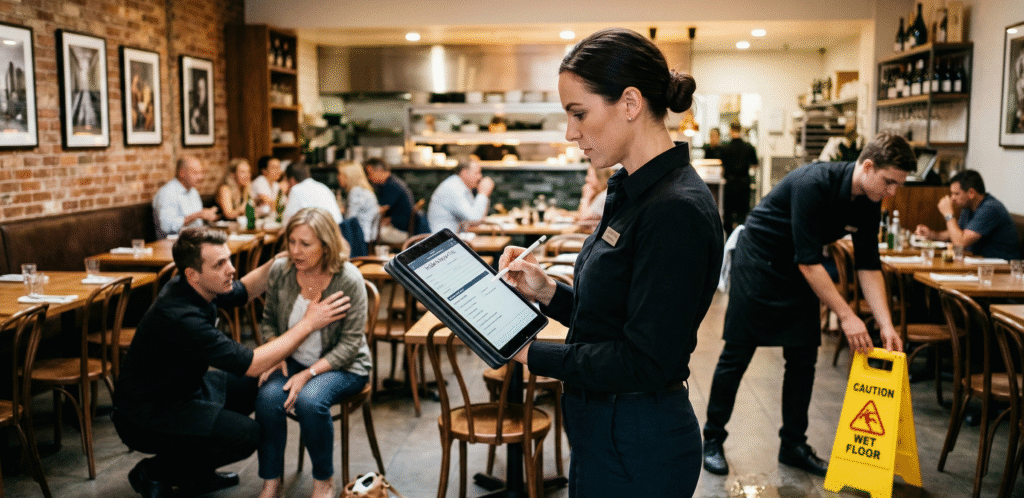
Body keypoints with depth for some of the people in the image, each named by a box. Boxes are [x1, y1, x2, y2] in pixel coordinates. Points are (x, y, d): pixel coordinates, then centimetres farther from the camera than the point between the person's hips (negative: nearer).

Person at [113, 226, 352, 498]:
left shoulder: (197, 287, -7)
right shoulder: (180, 318, -33)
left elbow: (244, 290, 14)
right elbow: (252, 364, -31)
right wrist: (308, 323, -26)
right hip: (144, 415, -10)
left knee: (252, 388, 13)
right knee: (245, 434, -22)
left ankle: (197, 472, 18)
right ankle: (155, 473, 0)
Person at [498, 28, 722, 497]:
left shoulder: (677, 211, -24)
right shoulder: (631, 192, 7)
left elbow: (646, 362, -25)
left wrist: (533, 354, -18)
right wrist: (547, 292, -1)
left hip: (638, 450, -9)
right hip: (603, 430, 9)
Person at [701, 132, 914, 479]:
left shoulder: (869, 203, -6)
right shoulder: (814, 185, -31)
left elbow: (868, 266, -2)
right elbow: (809, 262, -30)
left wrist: (886, 325, -10)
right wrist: (846, 316, -27)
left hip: (800, 272, 7)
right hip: (758, 262, -7)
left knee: (803, 356, 4)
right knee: (737, 354, -3)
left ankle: (793, 444, 17)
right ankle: (713, 440, 11)